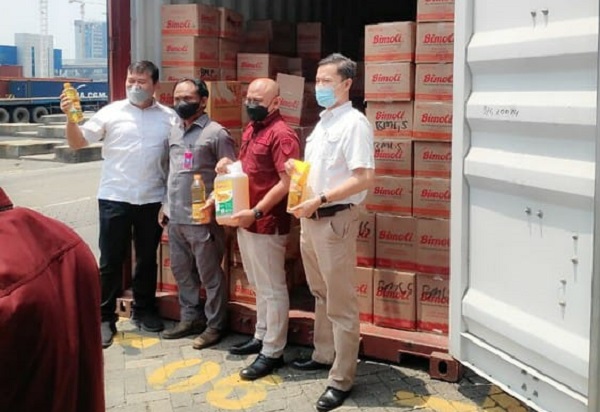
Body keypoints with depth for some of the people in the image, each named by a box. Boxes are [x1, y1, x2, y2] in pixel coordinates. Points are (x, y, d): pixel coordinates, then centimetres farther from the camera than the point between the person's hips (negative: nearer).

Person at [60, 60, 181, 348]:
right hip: (114, 198, -2)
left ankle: (144, 310, 30)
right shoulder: (111, 112, -1)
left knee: (147, 258, 14)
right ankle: (104, 317, 13)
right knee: (110, 261, 3)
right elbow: (77, 143, -1)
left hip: (152, 200, 2)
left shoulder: (169, 117, 3)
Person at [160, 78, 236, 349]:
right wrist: (165, 206, 17)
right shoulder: (174, 134, 14)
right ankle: (191, 318, 30)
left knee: (210, 275, 3)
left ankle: (214, 326, 14)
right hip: (175, 218, 7)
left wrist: (214, 202, -21)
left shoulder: (216, 133, -8)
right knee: (181, 271, 16)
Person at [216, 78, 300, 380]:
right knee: (259, 285, 19)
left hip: (267, 224, -9)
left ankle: (272, 352, 8)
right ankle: (261, 337, 32)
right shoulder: (250, 130, 14)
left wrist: (256, 212, -23)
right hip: (246, 221, 10)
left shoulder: (281, 135, -16)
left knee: (272, 289, 0)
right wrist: (228, 166, 4)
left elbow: (286, 183, -22)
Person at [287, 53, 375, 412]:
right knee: (321, 295, 20)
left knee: (341, 302, -1)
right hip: (311, 218, 9)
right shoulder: (323, 122, 15)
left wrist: (319, 200, -23)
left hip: (335, 220, -9)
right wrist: (297, 169, 4)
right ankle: (324, 355, 35)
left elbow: (365, 178, -23)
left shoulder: (354, 123, -14)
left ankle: (342, 379, 7)